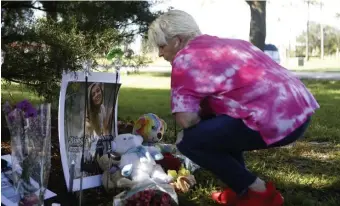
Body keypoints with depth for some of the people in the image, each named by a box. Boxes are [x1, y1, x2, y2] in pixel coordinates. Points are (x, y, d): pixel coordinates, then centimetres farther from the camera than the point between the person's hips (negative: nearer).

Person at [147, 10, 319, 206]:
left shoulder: (185, 57, -4)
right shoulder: (218, 44, 23)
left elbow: (186, 119, -13)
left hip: (277, 119, -10)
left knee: (190, 141, -1)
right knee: (209, 127, 25)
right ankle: (242, 188, 24)